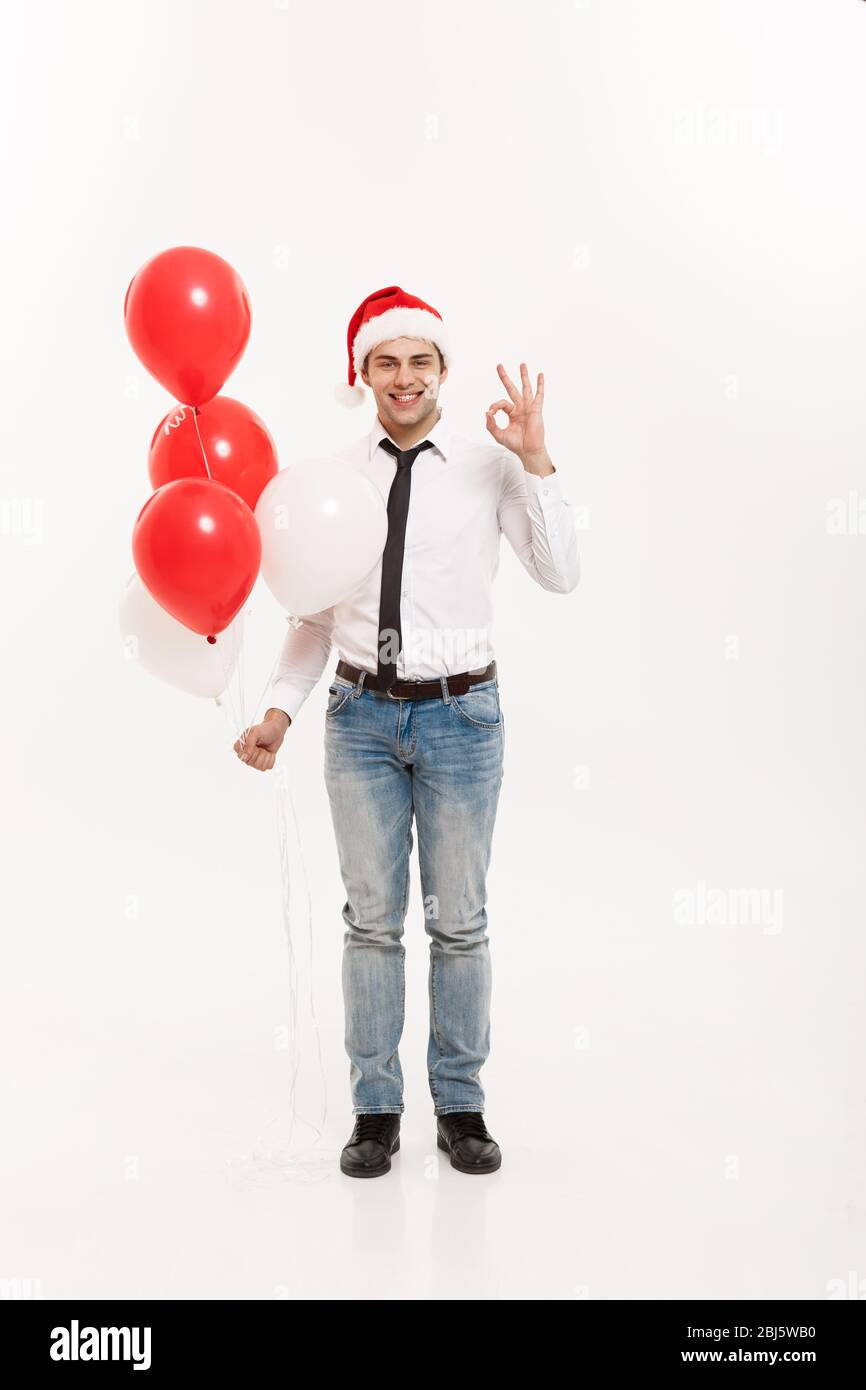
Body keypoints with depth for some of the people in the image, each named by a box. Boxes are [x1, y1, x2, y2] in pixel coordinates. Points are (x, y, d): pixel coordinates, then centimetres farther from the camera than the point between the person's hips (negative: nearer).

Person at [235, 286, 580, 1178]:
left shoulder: (490, 468, -1)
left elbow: (561, 575, -10)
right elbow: (314, 612, 7)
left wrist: (536, 461, -16)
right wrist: (280, 712, -1)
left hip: (460, 713, -1)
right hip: (361, 714, 2)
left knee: (459, 921, 8)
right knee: (371, 919, 9)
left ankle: (460, 1106, 24)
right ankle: (375, 1110, 23)